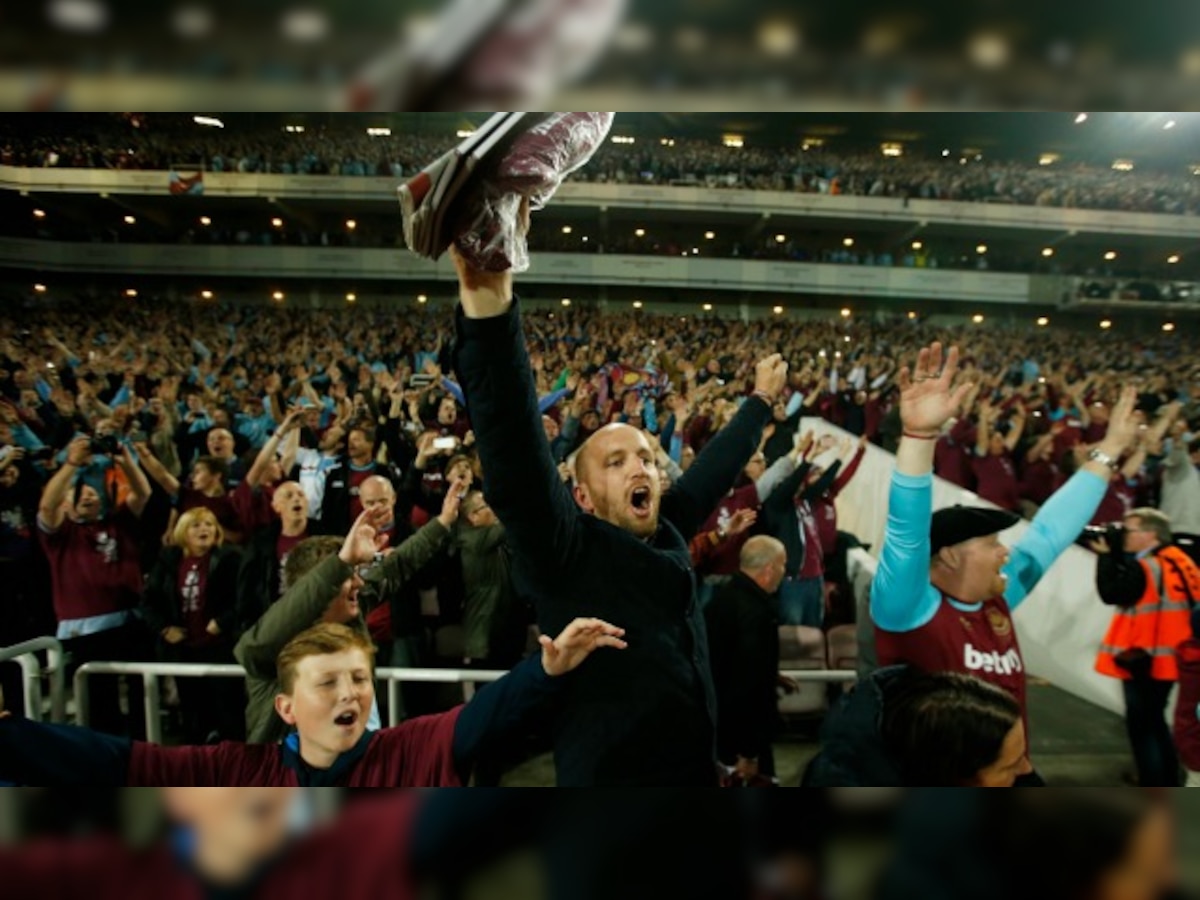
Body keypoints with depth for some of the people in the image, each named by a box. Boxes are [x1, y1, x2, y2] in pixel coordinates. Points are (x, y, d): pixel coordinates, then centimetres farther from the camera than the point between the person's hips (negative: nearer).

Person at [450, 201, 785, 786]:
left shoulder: (667, 534, 1)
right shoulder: (562, 547, -17)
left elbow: (714, 468, 16)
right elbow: (516, 461, -33)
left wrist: (760, 401, 30)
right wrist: (488, 308, -47)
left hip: (697, 775, 7)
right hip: (608, 781, -7)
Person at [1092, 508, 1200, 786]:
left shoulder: (1145, 567, -20)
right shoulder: (1176, 561, 9)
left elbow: (1110, 592, -19)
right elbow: (1126, 581, 14)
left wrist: (1105, 554, -12)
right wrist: (1113, 555, 3)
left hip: (1143, 658, -10)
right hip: (1164, 658, 10)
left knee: (1141, 724, -1)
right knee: (1154, 720, 23)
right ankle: (1168, 782, 34)